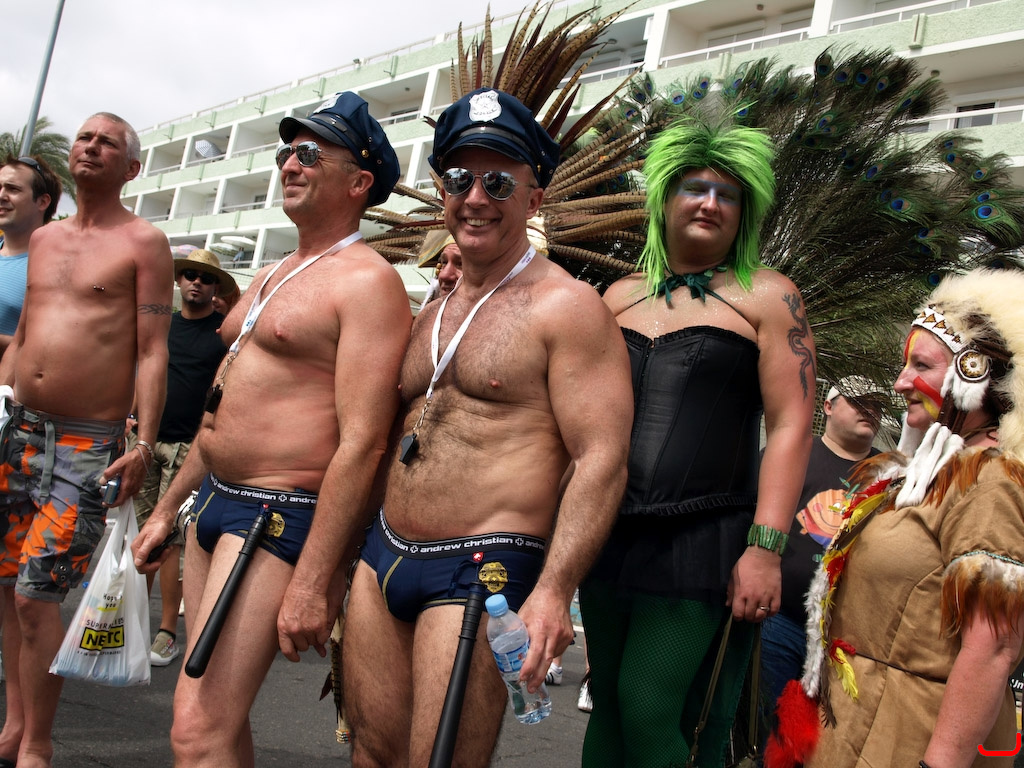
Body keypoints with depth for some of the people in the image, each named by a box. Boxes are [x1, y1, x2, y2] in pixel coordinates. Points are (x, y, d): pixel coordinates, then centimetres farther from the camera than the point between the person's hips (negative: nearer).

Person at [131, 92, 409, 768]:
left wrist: (312, 582, -23)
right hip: (214, 506, 9)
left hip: (281, 517, -9)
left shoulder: (367, 280, -13)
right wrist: (167, 509, 23)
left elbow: (362, 444, -20)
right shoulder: (273, 275, 17)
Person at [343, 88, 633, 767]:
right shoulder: (432, 313, 16)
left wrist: (553, 592, -23)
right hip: (383, 557, 7)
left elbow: (602, 458, -14)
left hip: (480, 572, -7)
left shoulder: (566, 306, -8)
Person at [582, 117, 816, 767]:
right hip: (611, 535, 5)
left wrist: (765, 550, -14)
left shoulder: (766, 297, 1)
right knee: (608, 711, 12)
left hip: (705, 542, -4)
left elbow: (791, 426, -6)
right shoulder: (620, 296, 13)